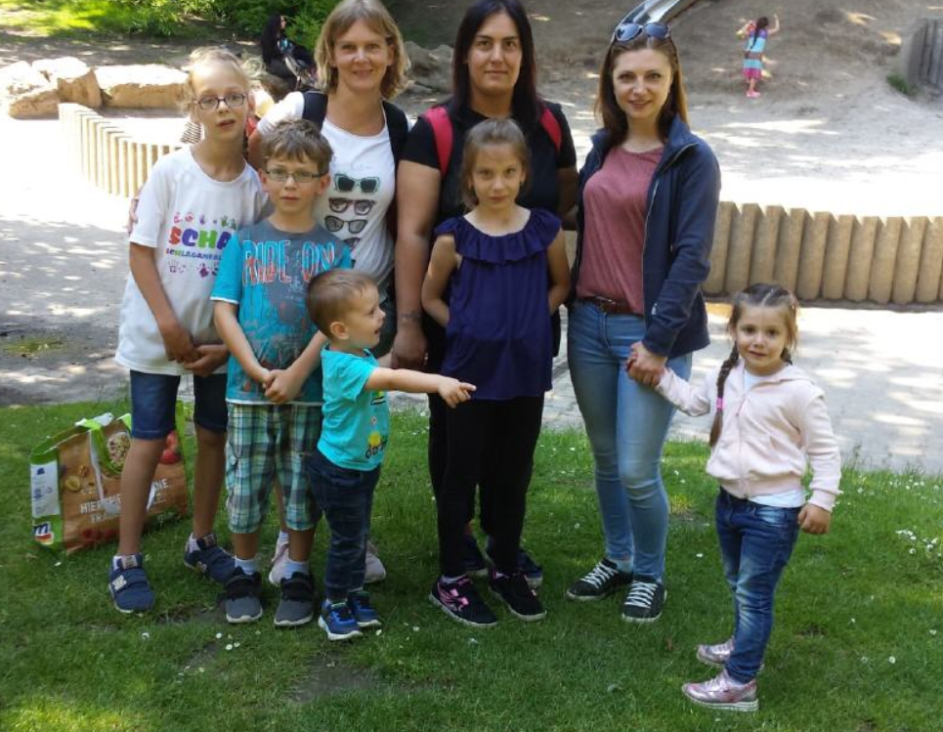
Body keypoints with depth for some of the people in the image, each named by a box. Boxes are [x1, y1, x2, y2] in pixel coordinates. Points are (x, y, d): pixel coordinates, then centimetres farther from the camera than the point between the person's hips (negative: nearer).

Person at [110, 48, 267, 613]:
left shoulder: (256, 185, -5)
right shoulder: (170, 172, -10)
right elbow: (141, 251, -8)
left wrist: (229, 340, -7)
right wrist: (169, 324, -14)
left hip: (222, 337, 3)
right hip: (158, 334, -2)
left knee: (214, 437, 12)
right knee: (150, 440, 3)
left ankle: (202, 542, 31)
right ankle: (127, 560, 14)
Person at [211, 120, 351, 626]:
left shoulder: (334, 249, 1)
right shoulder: (245, 242, 3)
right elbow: (223, 310, -3)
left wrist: (297, 374, -17)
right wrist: (257, 371, -14)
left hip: (311, 389, 0)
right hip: (249, 388, 1)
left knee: (303, 488, 9)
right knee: (245, 486, 8)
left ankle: (298, 577, 25)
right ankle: (244, 573, 27)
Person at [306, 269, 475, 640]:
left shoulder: (360, 355, 0)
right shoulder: (344, 366, -30)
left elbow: (388, 376, 19)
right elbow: (393, 378, -45)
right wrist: (440, 382, -55)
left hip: (362, 466, 9)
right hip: (339, 470, -9)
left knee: (359, 535, 21)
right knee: (347, 540, 5)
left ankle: (354, 594, 37)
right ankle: (334, 606, 22)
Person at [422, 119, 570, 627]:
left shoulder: (545, 230, -2)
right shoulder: (455, 236, -7)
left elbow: (561, 284, 13)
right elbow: (430, 297, 3)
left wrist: (530, 322, -1)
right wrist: (469, 329, -7)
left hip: (526, 371, 3)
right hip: (471, 371, -2)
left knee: (514, 474, 14)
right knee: (462, 473, 8)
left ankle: (506, 570, 31)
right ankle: (450, 579, 20)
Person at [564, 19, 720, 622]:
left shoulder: (692, 158, -8)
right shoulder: (603, 148, 8)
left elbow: (691, 256, -13)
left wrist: (659, 340, -16)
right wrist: (570, 304, 4)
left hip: (650, 332, -5)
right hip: (590, 324, 5)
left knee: (638, 470, -2)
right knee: (606, 458, 15)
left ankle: (650, 575, 23)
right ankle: (617, 560, 35)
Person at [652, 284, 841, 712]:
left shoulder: (798, 391, -20)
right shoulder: (727, 376, -1)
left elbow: (825, 450, -12)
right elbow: (695, 402, 20)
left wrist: (822, 500, -15)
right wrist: (659, 373, 15)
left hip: (773, 512, -7)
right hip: (729, 500, 7)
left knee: (753, 593, 0)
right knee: (738, 583, 24)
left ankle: (739, 683, 9)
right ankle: (745, 644, 46)